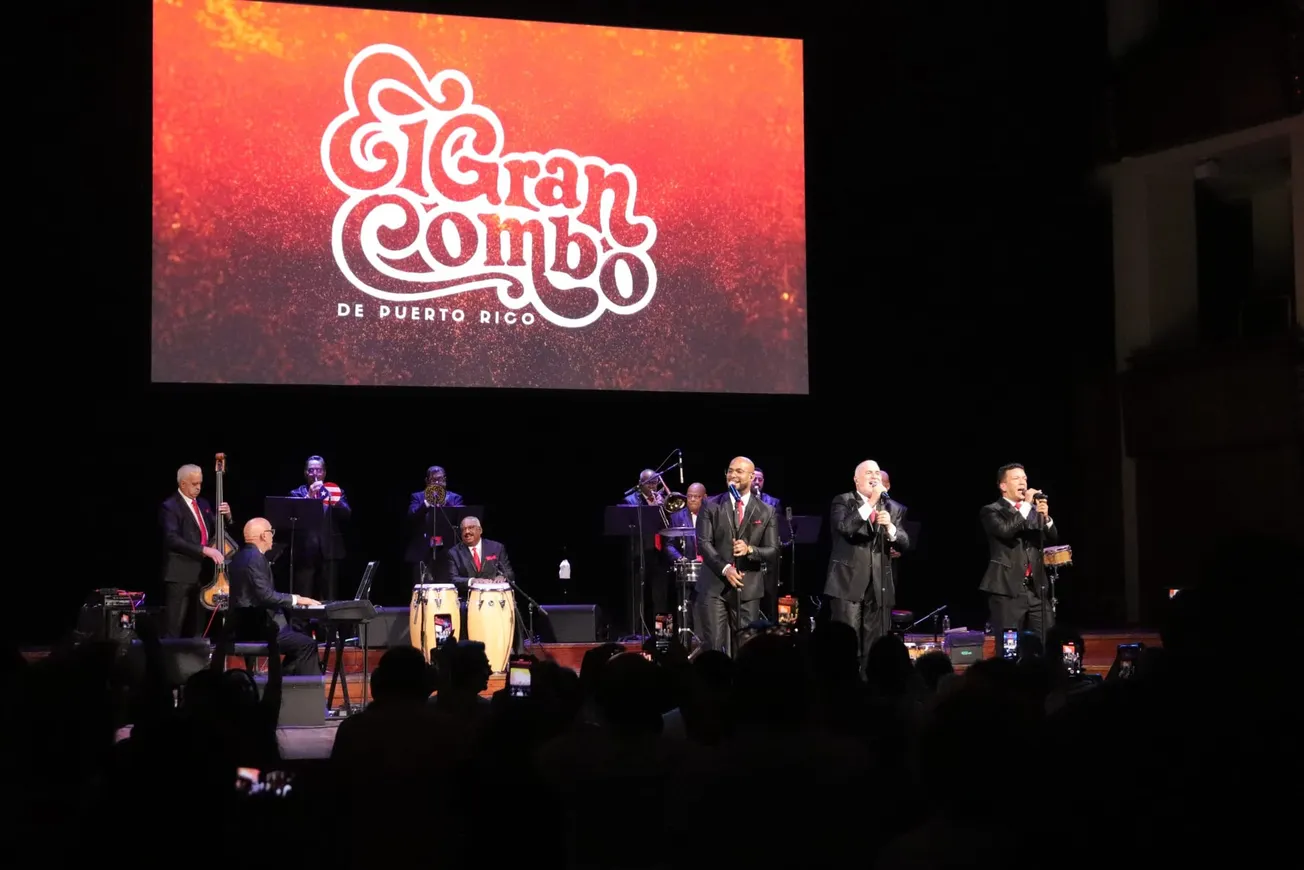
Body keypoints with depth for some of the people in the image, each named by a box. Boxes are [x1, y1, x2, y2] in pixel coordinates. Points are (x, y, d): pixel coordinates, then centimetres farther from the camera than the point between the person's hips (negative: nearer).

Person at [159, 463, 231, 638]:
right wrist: (204, 549, -27)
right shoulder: (170, 506, -7)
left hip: (202, 573, 7)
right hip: (180, 574, -7)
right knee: (173, 630, -7)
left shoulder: (203, 504, 16)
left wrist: (226, 516, 0)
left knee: (194, 629, 10)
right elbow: (172, 539, -20)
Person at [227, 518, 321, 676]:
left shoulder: (241, 556, 14)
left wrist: (292, 600, 13)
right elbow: (266, 596, -23)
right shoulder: (255, 558, -16)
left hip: (248, 624, 10)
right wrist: (295, 599, -13)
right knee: (307, 644, -11)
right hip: (255, 628, -10)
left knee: (299, 639, 17)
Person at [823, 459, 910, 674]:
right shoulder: (843, 501, 2)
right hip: (849, 583, -4)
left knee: (876, 645, 4)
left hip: (880, 585, 4)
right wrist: (871, 503, -18)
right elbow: (844, 527, -18)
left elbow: (904, 543, 7)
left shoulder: (892, 508, 14)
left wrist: (890, 527, -13)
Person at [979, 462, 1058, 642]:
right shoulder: (991, 511, -1)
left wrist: (1045, 517, -10)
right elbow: (1005, 530, -20)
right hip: (1007, 589, -5)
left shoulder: (1035, 510, 17)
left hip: (1036, 588, 5)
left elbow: (1053, 539, 9)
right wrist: (1026, 505, -14)